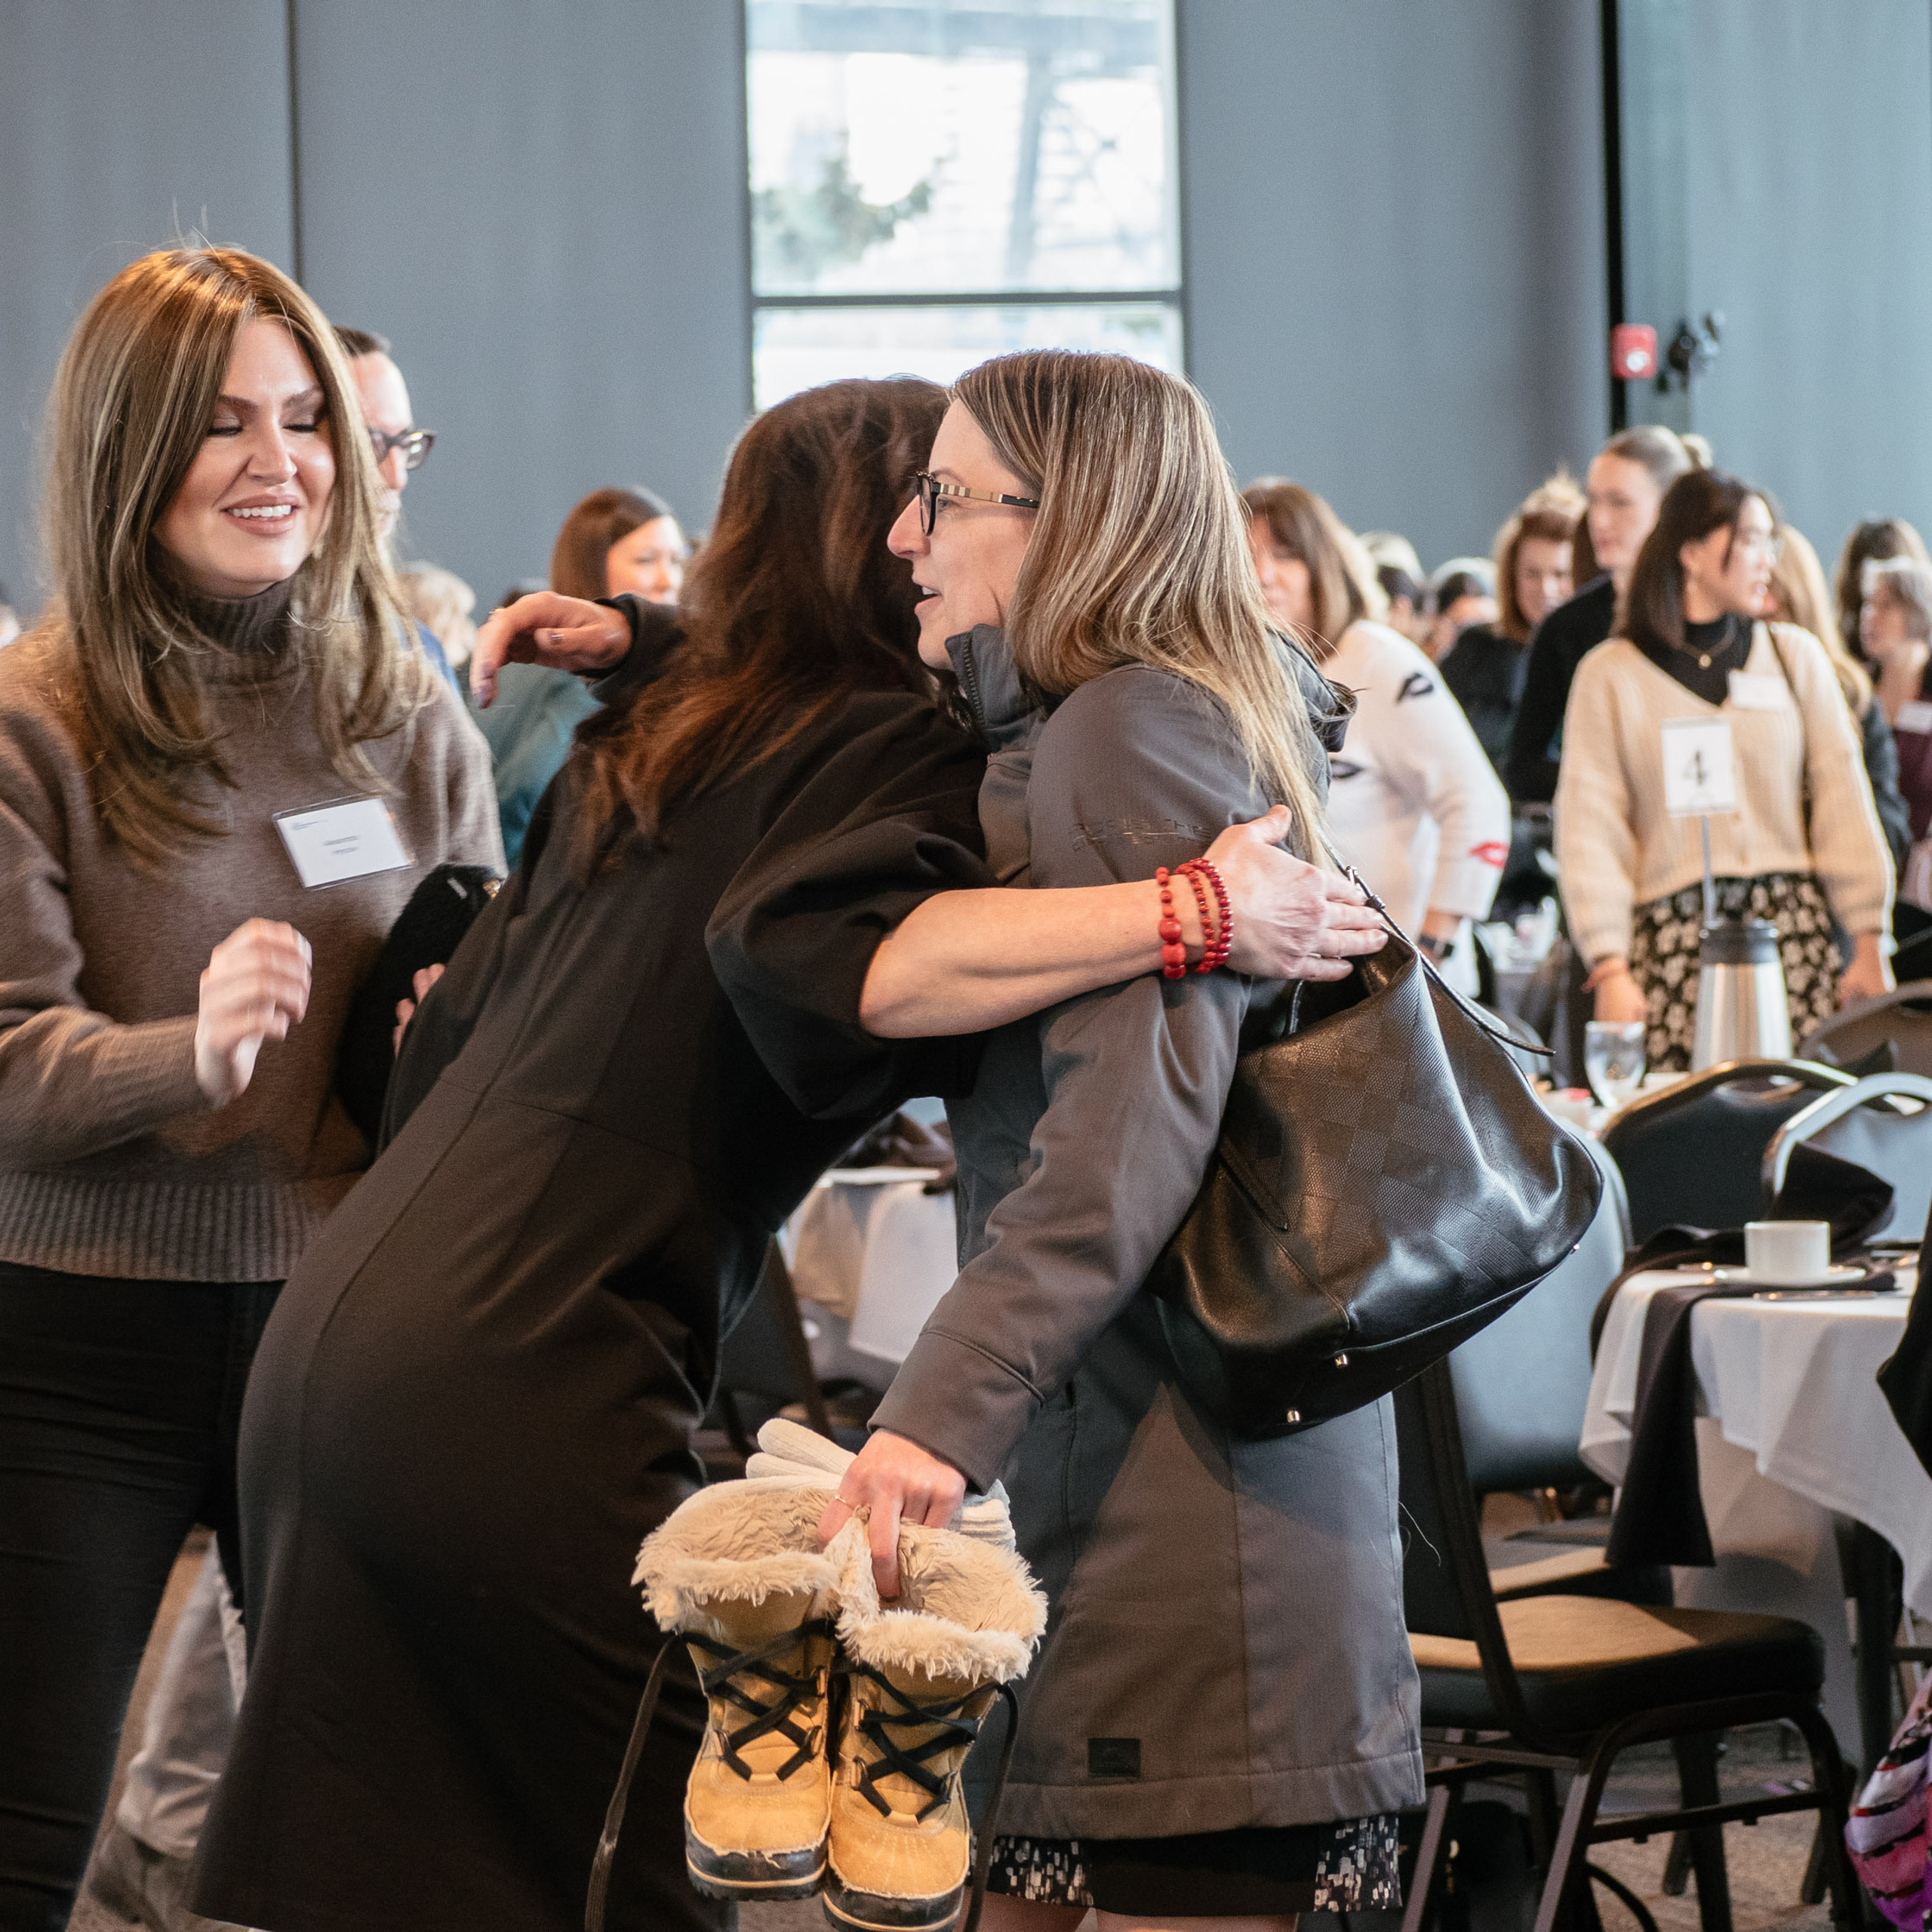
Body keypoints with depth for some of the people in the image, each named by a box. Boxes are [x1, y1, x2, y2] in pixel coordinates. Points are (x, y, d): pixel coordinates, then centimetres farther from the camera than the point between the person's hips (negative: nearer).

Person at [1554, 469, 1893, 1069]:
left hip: (1793, 929, 2)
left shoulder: (1795, 655, 12)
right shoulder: (1610, 675, 5)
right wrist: (1609, 967, -8)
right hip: (1673, 940, -2)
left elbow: (1841, 796, 11)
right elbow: (1590, 828, 1)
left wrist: (1870, 942, 6)